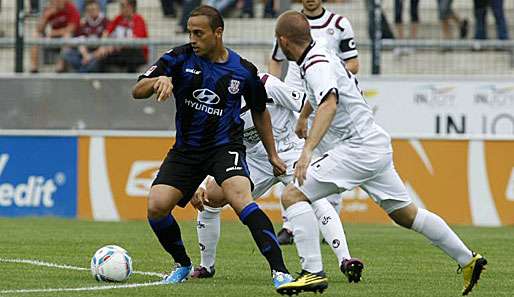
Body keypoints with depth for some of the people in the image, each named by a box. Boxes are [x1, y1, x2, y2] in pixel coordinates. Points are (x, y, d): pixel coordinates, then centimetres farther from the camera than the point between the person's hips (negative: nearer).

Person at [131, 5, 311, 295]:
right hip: (186, 149, 3)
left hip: (225, 146, -3)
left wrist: (273, 155, 15)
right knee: (157, 206, -15)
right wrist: (158, 81, -30)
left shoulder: (243, 70, -4)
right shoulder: (180, 58, -5)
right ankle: (183, 265, 14)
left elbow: (260, 112, 14)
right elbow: (137, 91, -8)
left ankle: (280, 271, -33)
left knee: (240, 196, -30)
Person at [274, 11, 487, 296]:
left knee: (293, 195, -13)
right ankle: (468, 259, 25)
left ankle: (312, 271, -20)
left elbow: (329, 104, -36)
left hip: (358, 148, -10)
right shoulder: (321, 56, 14)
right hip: (377, 145, 10)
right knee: (405, 213, 20)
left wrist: (307, 150, -47)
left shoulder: (316, 65, -16)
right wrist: (303, 117, 58)